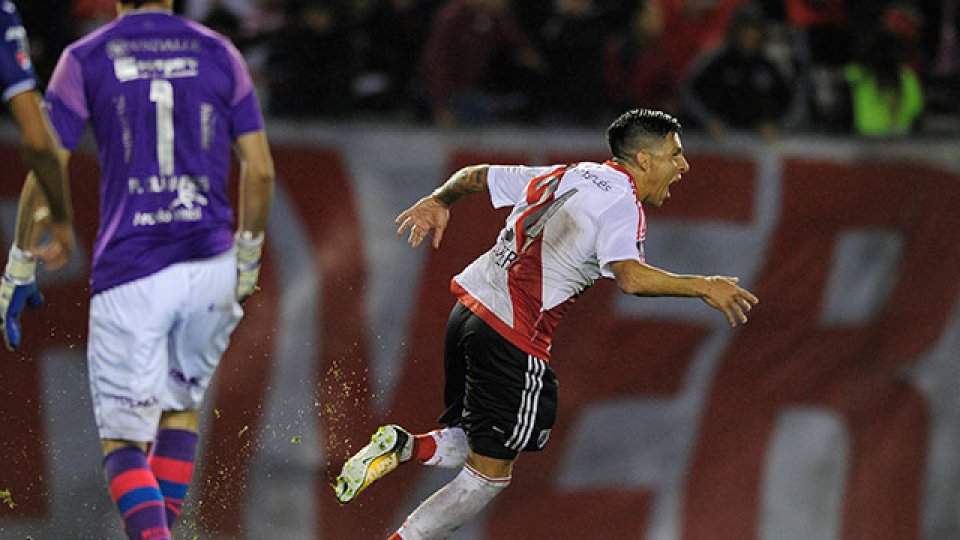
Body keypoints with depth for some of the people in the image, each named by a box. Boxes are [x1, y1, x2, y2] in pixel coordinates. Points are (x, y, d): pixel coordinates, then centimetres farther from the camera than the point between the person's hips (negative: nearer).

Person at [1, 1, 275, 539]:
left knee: (125, 440, 3)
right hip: (210, 265, 3)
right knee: (183, 404, 26)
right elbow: (260, 170, 4)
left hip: (131, 273, -3)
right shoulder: (219, 53, 6)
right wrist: (248, 255, 18)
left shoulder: (85, 59, 0)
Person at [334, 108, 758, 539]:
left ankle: (402, 447, -4)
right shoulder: (622, 203, -8)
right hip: (512, 339, -8)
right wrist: (702, 286, -18)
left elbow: (475, 176, 23)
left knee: (474, 446, 21)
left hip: (468, 309, 8)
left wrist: (438, 203, 35)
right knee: (488, 475, 0)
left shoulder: (565, 177, 15)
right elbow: (629, 276, -25)